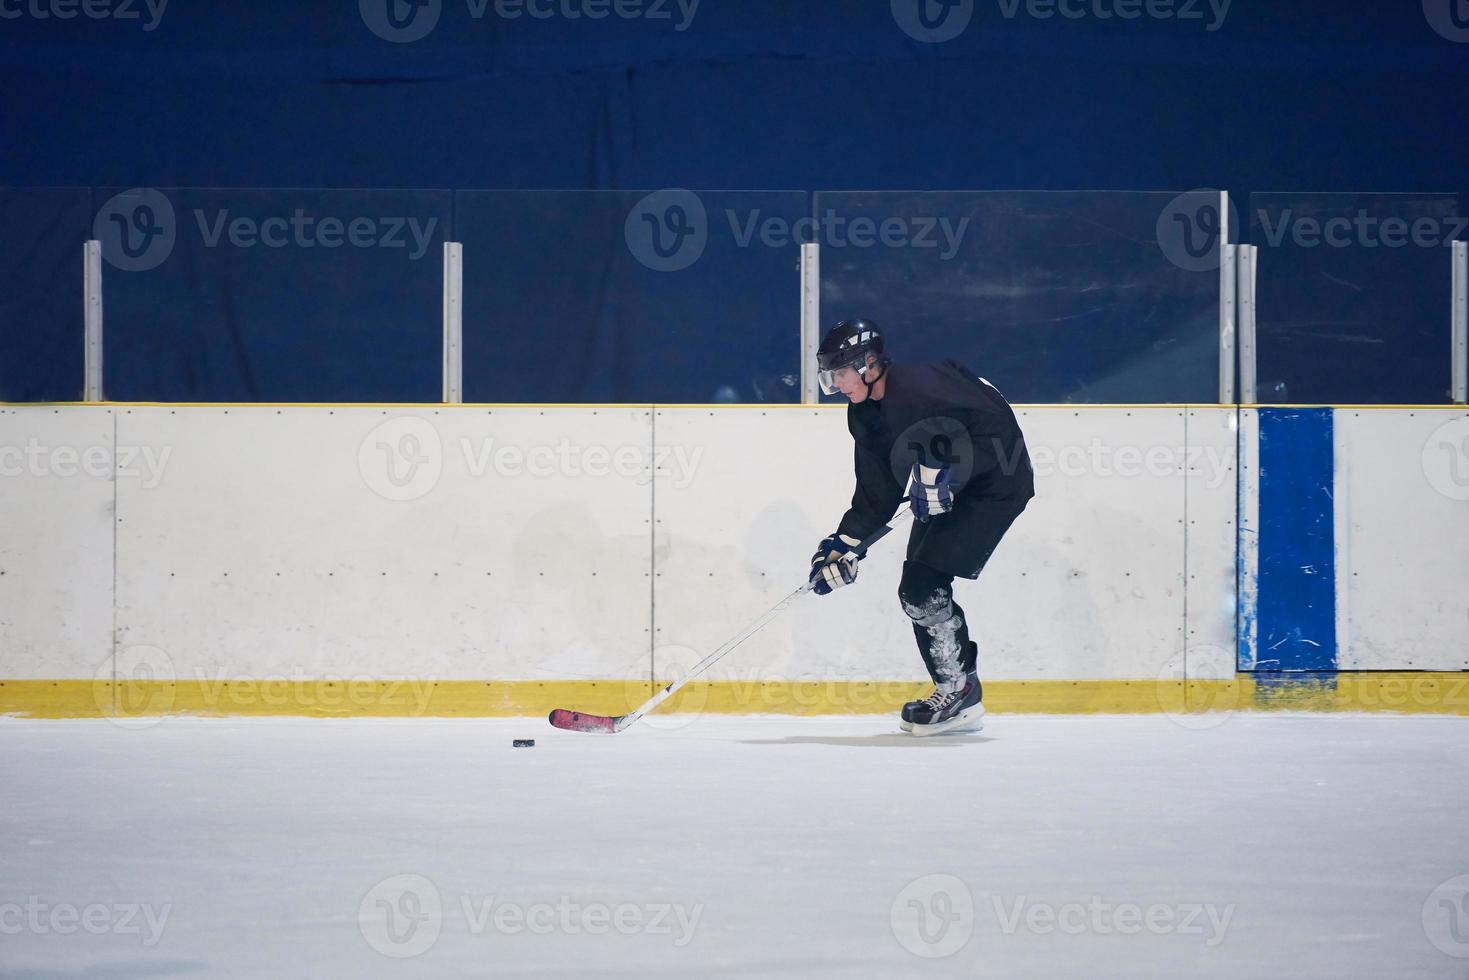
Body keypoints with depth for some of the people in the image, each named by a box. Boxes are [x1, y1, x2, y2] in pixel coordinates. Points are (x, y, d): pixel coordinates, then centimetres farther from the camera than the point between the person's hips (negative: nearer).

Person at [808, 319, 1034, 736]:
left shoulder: (922, 385, -27)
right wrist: (845, 543, -1)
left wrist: (946, 474, -36)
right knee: (917, 591, 7)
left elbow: (998, 428, -30)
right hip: (944, 496, 10)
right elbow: (876, 492, 6)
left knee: (923, 587, -16)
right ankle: (956, 697, 19)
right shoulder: (864, 414, 1)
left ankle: (961, 693, -5)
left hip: (994, 486, -10)